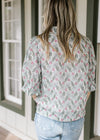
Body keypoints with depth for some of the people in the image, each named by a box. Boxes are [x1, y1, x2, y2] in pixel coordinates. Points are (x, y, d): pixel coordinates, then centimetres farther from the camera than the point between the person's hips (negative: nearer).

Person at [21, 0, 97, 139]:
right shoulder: (86, 43, -3)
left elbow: (31, 86, -11)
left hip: (47, 118, -2)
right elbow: (90, 84, 2)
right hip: (76, 119, 3)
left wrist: (43, 104, 7)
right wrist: (78, 108, 13)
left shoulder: (37, 43, -12)